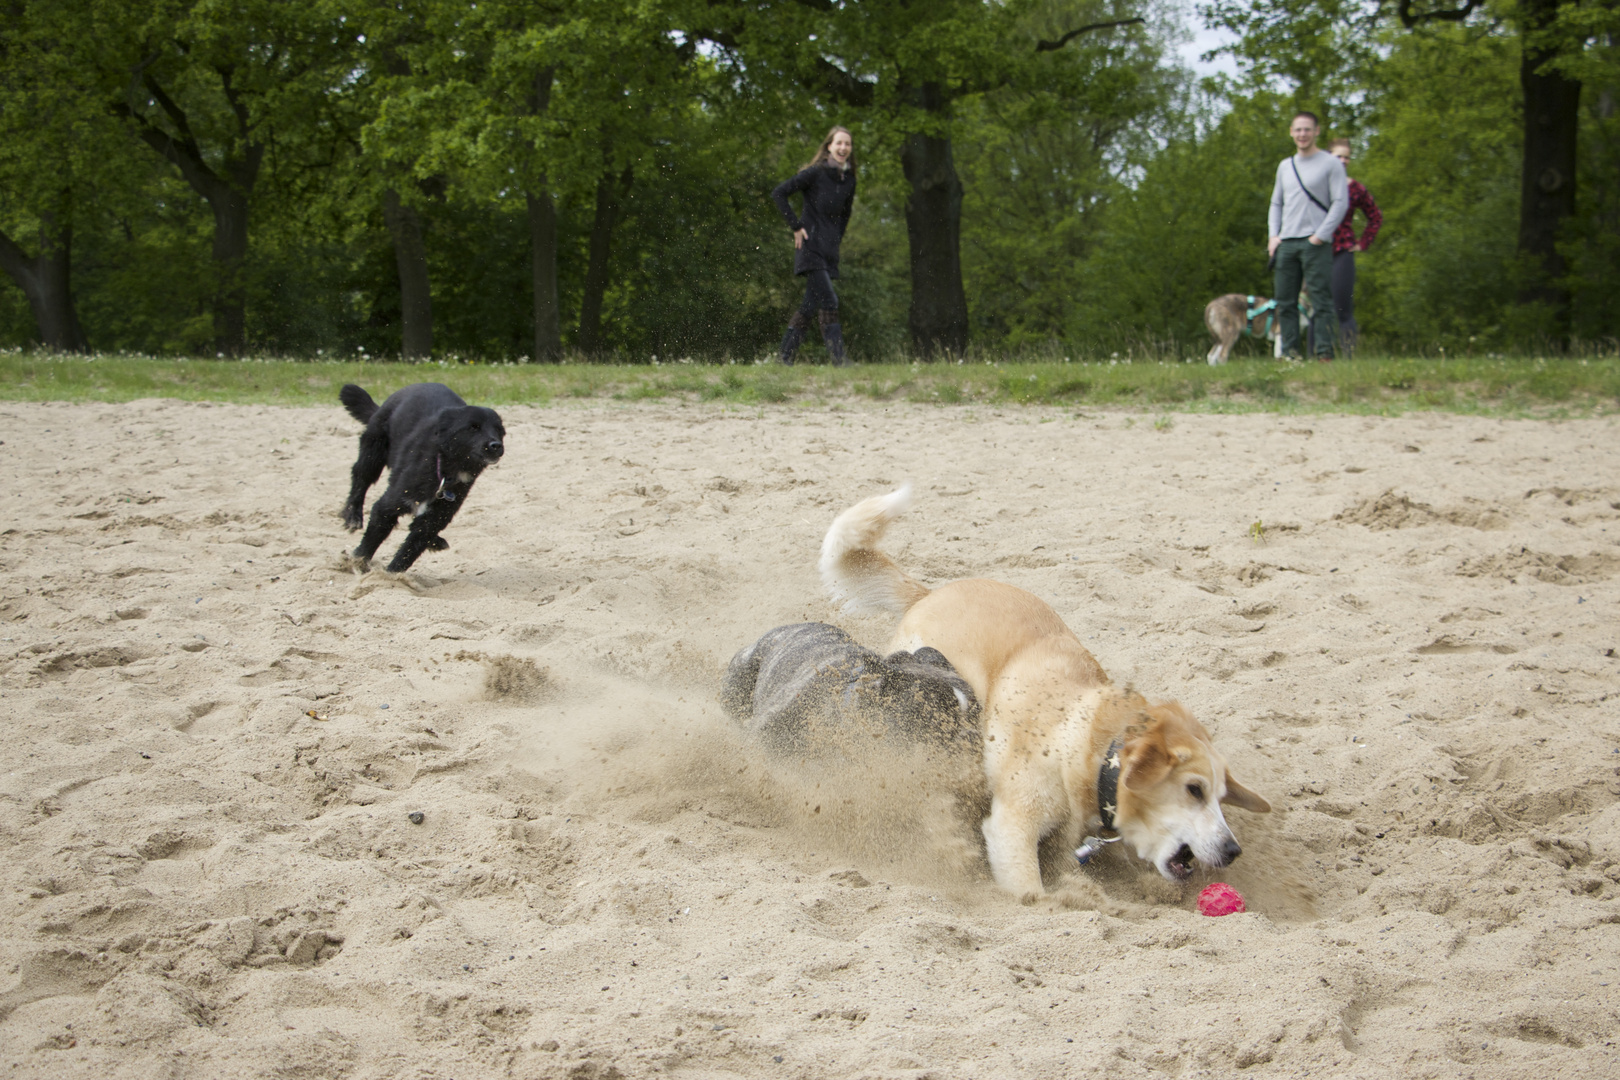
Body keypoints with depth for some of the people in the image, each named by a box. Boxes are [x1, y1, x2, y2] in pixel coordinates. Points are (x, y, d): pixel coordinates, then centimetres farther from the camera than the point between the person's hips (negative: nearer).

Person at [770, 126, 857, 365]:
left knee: (810, 306, 6)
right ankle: (839, 358, -16)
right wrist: (796, 226, -12)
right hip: (811, 245, -7)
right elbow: (779, 193, -11)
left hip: (829, 251, 7)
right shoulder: (815, 173, -9)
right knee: (828, 302, -14)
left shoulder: (848, 180, 11)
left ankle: (785, 357, 12)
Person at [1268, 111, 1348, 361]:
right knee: (1285, 302, 2)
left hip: (1315, 243, -6)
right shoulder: (1285, 166, 19)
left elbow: (1341, 203, -5)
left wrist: (1320, 236, -12)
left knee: (1320, 300, -10)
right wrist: (1274, 235, 9)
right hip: (1286, 243, 6)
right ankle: (1290, 352, 5)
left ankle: (1325, 352, -13)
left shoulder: (1331, 164, 1)